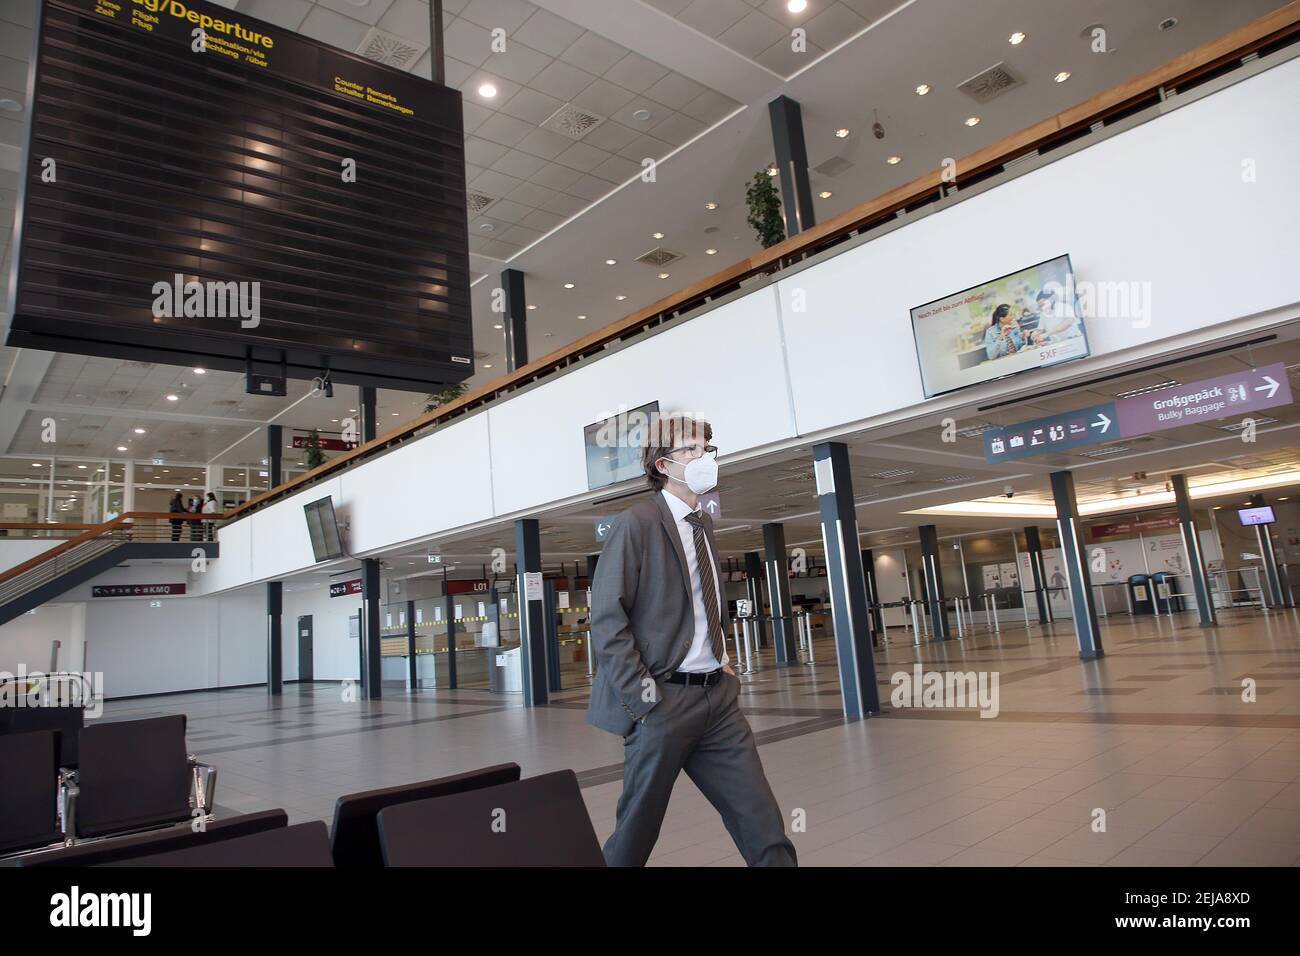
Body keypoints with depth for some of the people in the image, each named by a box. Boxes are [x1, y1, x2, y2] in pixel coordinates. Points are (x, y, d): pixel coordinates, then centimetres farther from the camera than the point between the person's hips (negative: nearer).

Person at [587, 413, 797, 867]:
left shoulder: (703, 523, 12)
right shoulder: (637, 524, -11)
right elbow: (607, 620, -13)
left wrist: (722, 659, 13)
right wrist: (643, 697, -16)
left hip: (718, 695, 7)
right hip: (663, 700, -6)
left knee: (763, 826, 5)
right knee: (637, 830, 9)